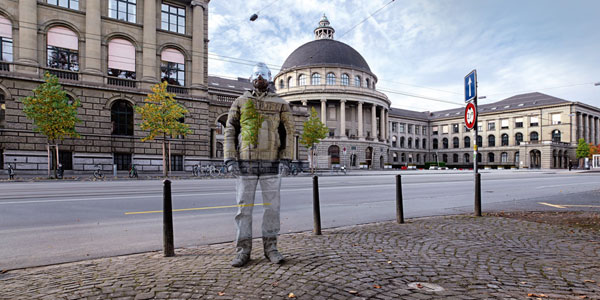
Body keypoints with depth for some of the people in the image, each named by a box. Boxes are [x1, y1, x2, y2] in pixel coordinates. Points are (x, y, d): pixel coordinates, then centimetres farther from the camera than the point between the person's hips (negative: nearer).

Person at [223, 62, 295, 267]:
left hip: (271, 164, 0)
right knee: (244, 207, 3)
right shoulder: (240, 102, 10)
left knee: (272, 206, 4)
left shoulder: (280, 104, 9)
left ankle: (270, 247, 18)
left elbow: (288, 132, 8)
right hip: (245, 163, 0)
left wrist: (286, 158, -2)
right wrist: (230, 159, -3)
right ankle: (243, 250, 13)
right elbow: (230, 131, 7)